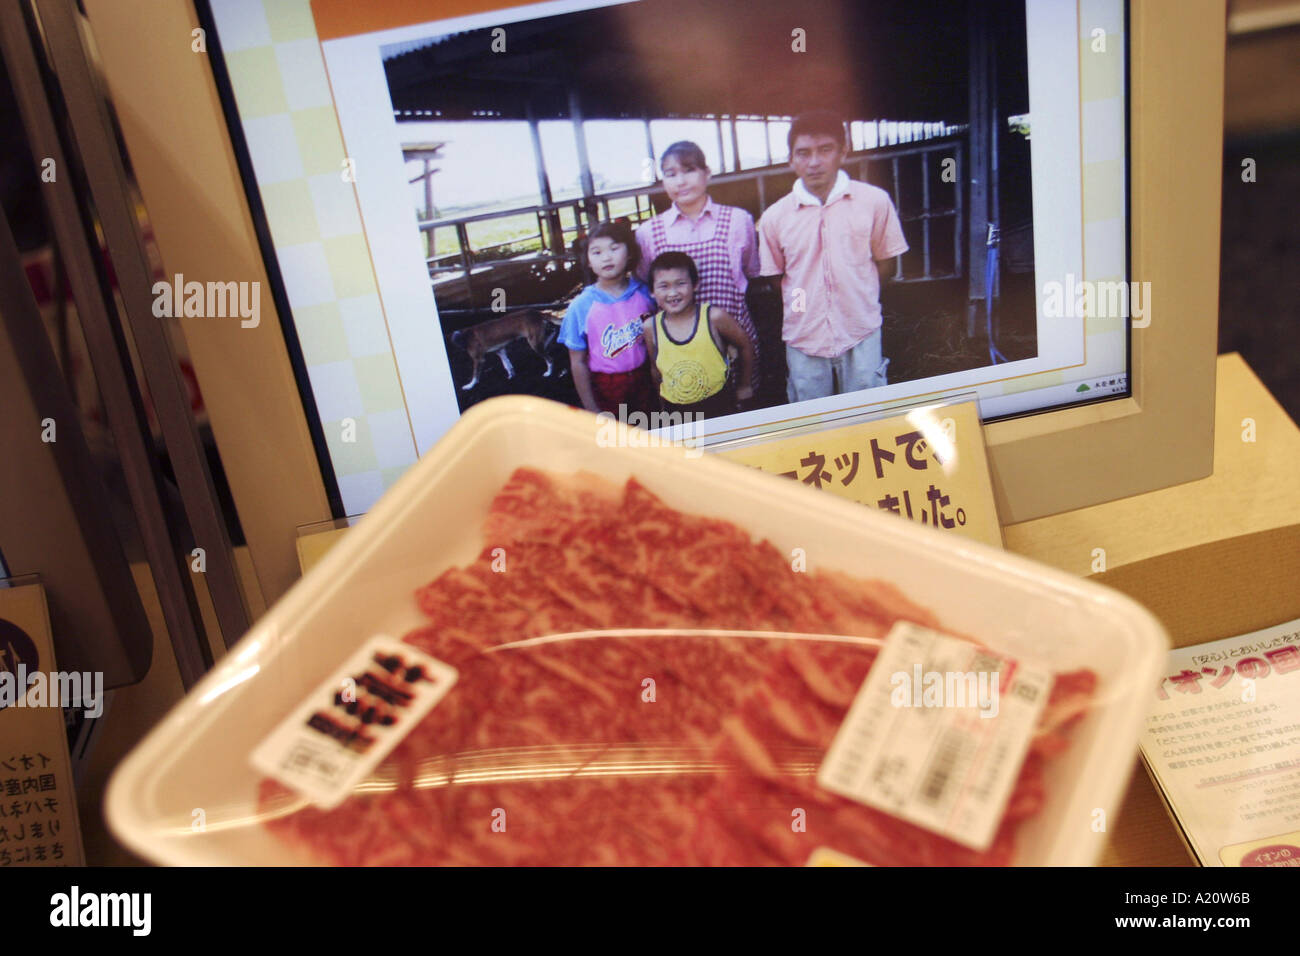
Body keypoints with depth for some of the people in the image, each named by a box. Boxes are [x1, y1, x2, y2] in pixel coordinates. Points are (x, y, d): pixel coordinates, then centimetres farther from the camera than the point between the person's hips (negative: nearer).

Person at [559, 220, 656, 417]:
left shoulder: (643, 292, -4)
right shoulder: (581, 306, -12)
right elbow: (578, 362, -8)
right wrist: (591, 409, -7)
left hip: (643, 383, 3)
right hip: (606, 391, -3)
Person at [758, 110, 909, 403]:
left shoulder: (875, 201, -2)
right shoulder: (775, 217, -2)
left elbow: (886, 263, 7)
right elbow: (772, 279, 8)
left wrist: (858, 301, 3)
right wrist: (802, 307, 1)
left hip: (861, 337, 0)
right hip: (803, 343, 1)